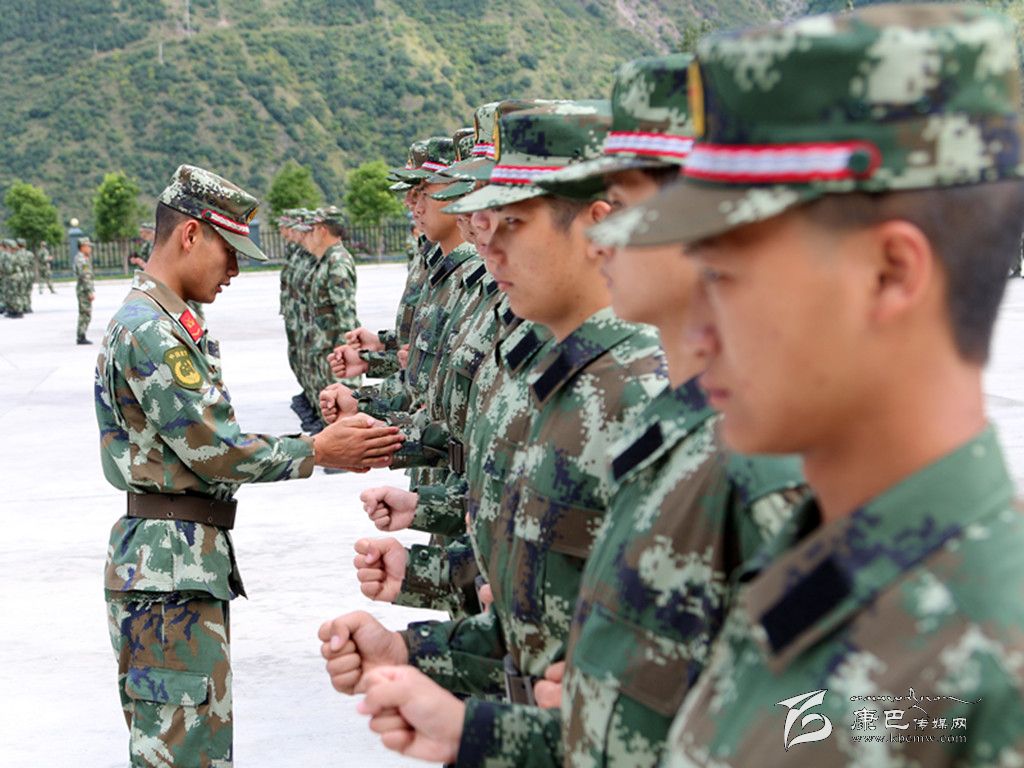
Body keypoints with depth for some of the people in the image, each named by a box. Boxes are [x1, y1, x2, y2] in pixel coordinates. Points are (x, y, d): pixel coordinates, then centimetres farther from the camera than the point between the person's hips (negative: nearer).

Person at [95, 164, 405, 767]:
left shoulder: (173, 325, 17)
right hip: (171, 565, -11)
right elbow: (214, 451, -18)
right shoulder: (150, 330, -16)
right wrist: (317, 451, -11)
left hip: (195, 559, 11)